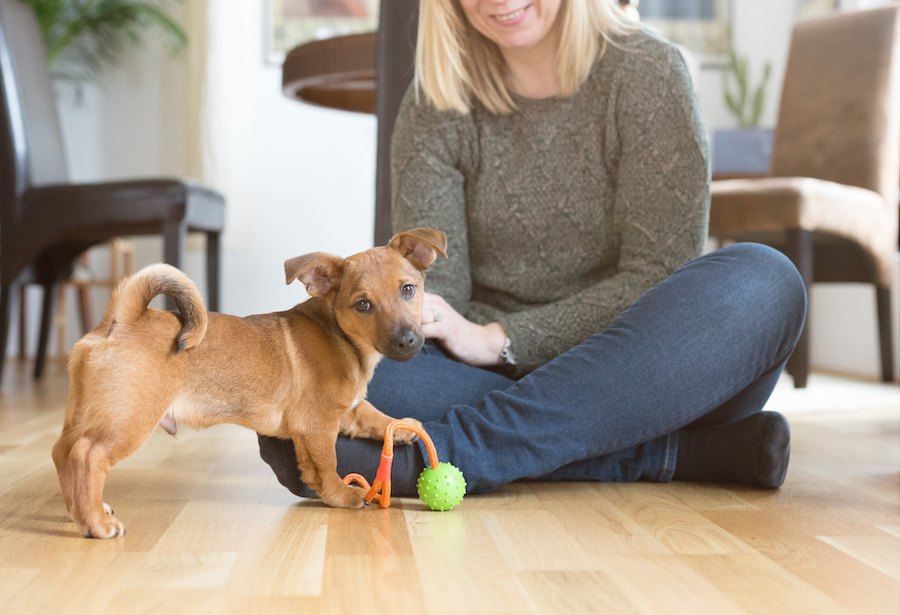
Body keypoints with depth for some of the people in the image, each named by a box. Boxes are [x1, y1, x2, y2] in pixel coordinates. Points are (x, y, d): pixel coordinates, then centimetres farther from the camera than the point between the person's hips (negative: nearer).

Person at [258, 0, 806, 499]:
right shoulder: (437, 108, 6)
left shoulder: (646, 72, -3)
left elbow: (659, 275, -11)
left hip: (641, 373, -1)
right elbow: (432, 281, -3)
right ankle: (675, 451, -27)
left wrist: (500, 338, -20)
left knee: (765, 282, -31)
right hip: (498, 377, 2)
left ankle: (436, 456, -39)